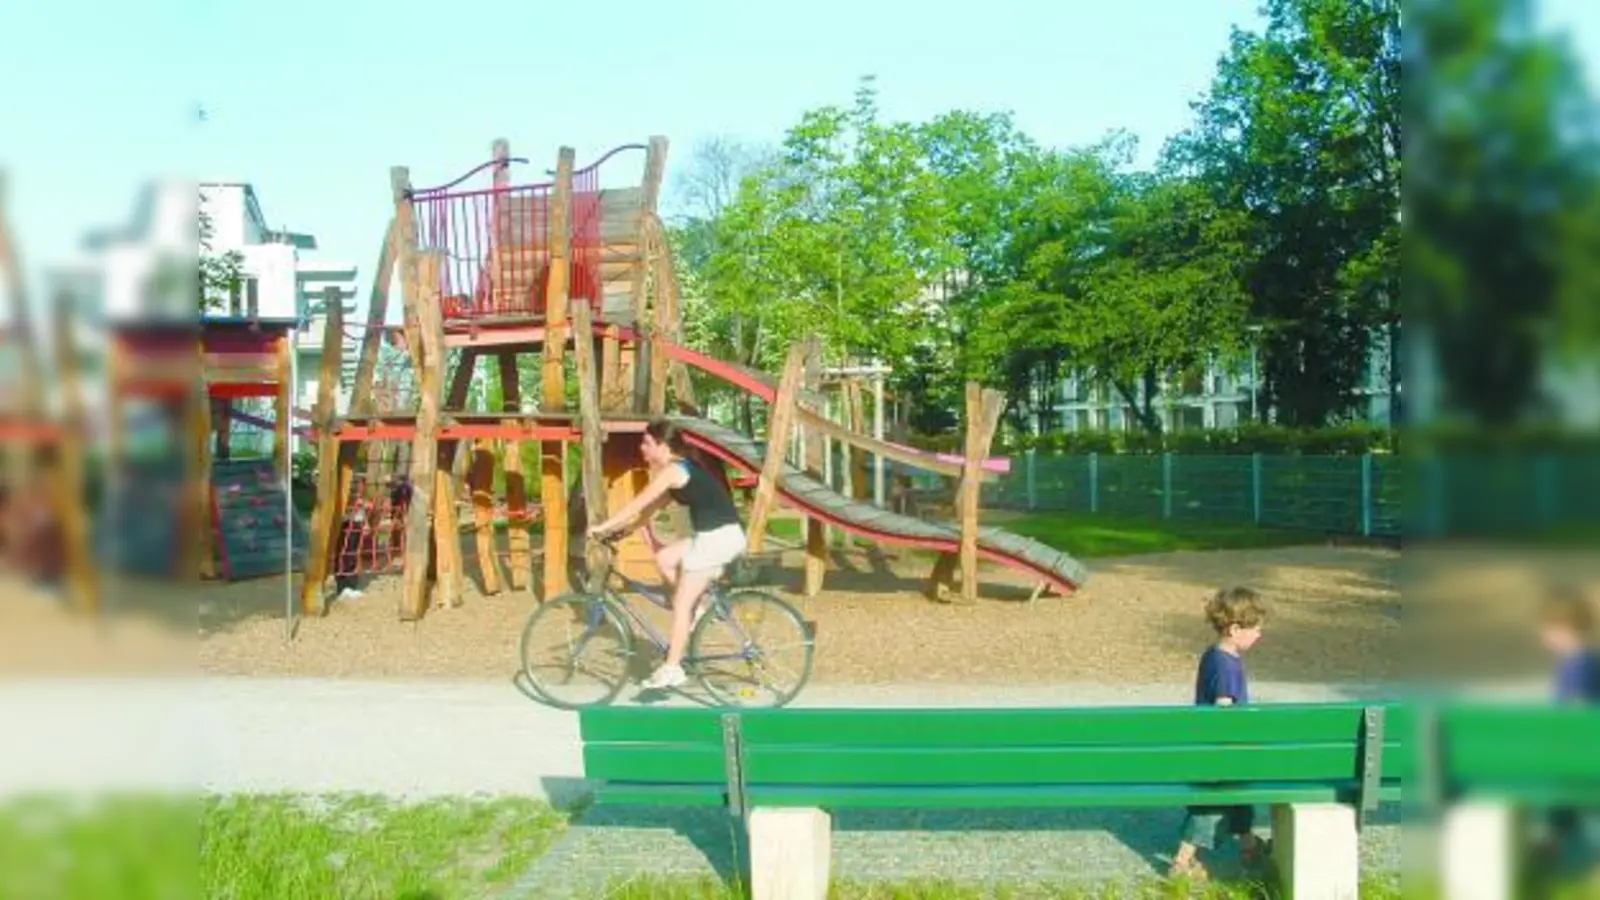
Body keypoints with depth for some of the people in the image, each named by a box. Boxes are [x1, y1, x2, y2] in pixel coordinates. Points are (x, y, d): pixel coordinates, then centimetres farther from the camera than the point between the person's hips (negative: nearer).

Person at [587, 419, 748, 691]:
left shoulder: (672, 471, -11)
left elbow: (638, 504, -13)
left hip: (717, 537, -9)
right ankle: (697, 607, 17)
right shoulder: (679, 469, 18)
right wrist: (624, 528, 17)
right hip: (717, 535, 9)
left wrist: (603, 527, -8)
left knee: (681, 604, -3)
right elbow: (651, 507, 22)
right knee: (665, 558, 16)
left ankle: (672, 669, 2)